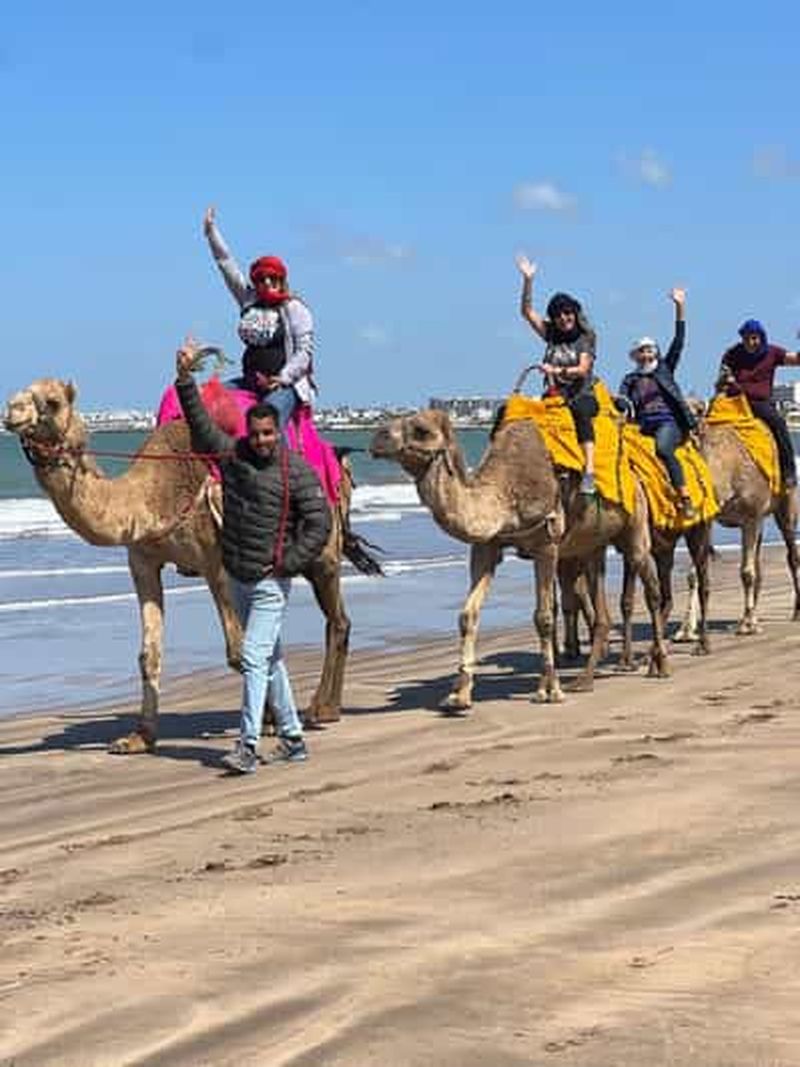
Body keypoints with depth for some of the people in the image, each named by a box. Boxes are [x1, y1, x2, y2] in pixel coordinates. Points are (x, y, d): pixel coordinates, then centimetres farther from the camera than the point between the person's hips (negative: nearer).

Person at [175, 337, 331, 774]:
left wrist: (288, 562, -13)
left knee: (254, 656, -14)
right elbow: (200, 424, 0)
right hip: (238, 576, 6)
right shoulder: (231, 454, 3)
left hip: (270, 580, -6)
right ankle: (292, 738, 25)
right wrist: (185, 378, -11)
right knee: (269, 658, 14)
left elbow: (319, 522, -9)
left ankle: (248, 746, -14)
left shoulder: (297, 471, -9)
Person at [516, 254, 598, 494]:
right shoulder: (551, 335, 16)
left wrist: (557, 371, -18)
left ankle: (589, 470, -48)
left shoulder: (585, 337, 5)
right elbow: (527, 311, 13)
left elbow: (582, 369, -5)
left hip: (582, 395, -5)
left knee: (580, 411, -38)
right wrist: (528, 281, 5)